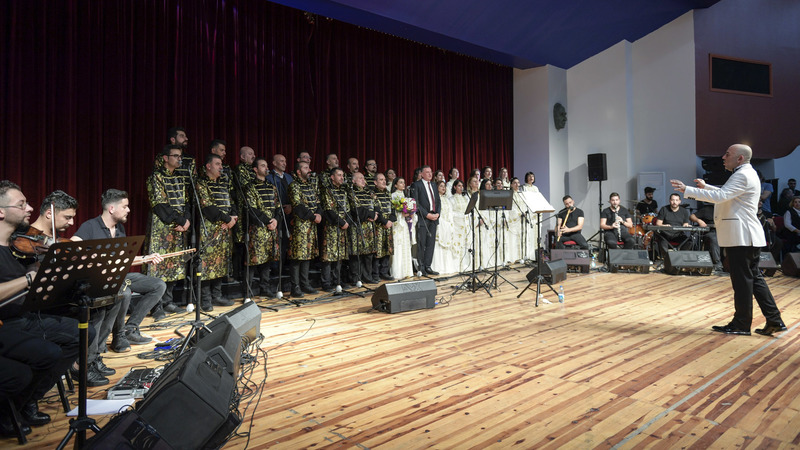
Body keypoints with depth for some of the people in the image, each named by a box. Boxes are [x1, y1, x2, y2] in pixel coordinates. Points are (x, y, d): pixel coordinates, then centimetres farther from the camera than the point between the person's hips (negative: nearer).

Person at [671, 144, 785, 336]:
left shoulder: (743, 176, -15)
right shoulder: (745, 174, 18)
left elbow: (720, 196, -27)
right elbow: (726, 194, 32)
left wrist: (687, 190, -27)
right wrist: (706, 186, 28)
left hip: (741, 236, -10)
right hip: (747, 236, 10)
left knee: (742, 280, -2)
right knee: (754, 278, 13)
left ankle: (741, 324, 8)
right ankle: (774, 320, 17)